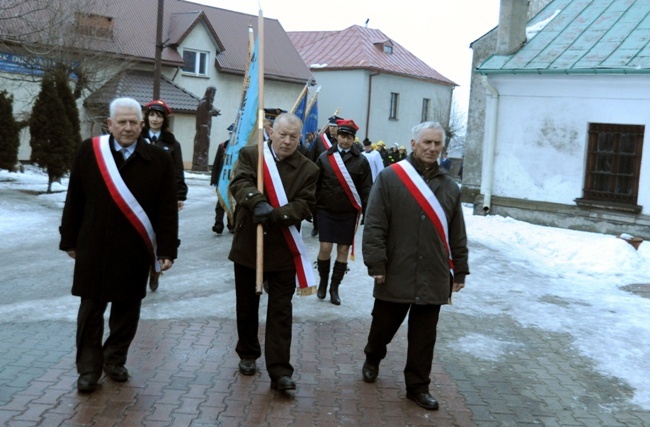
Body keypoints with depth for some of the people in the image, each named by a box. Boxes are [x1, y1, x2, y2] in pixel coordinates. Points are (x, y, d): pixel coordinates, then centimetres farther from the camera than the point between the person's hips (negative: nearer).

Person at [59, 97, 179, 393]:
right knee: (91, 309, 7)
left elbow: (168, 209, -4)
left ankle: (115, 360, 30)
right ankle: (89, 368, 18)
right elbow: (74, 200, 4)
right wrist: (70, 240, 5)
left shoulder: (159, 159, -4)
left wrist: (167, 249, -8)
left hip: (135, 250, 0)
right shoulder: (88, 151, -2)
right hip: (93, 247, 0)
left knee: (127, 310, 12)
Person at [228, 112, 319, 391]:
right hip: (248, 246, 1)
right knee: (247, 306, 16)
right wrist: (258, 203, -36)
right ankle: (247, 354, 35)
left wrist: (274, 214, -26)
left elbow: (304, 206, -10)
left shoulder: (308, 170, -1)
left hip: (283, 250, -1)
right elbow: (240, 183, -16)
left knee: (280, 312, -1)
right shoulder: (250, 155, 0)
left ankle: (279, 371, 2)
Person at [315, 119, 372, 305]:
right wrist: (312, 207, 1)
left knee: (343, 250, 4)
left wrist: (367, 213, -3)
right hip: (326, 211, 0)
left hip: (349, 213, 0)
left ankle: (335, 287, 18)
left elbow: (366, 190, 1)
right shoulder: (325, 157, 1)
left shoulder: (361, 161, 0)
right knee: (325, 247, -5)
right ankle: (323, 281, 20)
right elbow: (315, 184, 5)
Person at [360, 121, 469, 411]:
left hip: (433, 278, 3)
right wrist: (376, 264, -13)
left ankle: (417, 386, 21)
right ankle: (372, 359, 43)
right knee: (384, 324, 15)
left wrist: (459, 270, 10)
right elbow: (374, 225, -9)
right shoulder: (389, 178, -5)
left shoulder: (450, 187, 8)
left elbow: (457, 235, 11)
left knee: (424, 336, 8)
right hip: (395, 275, -2)